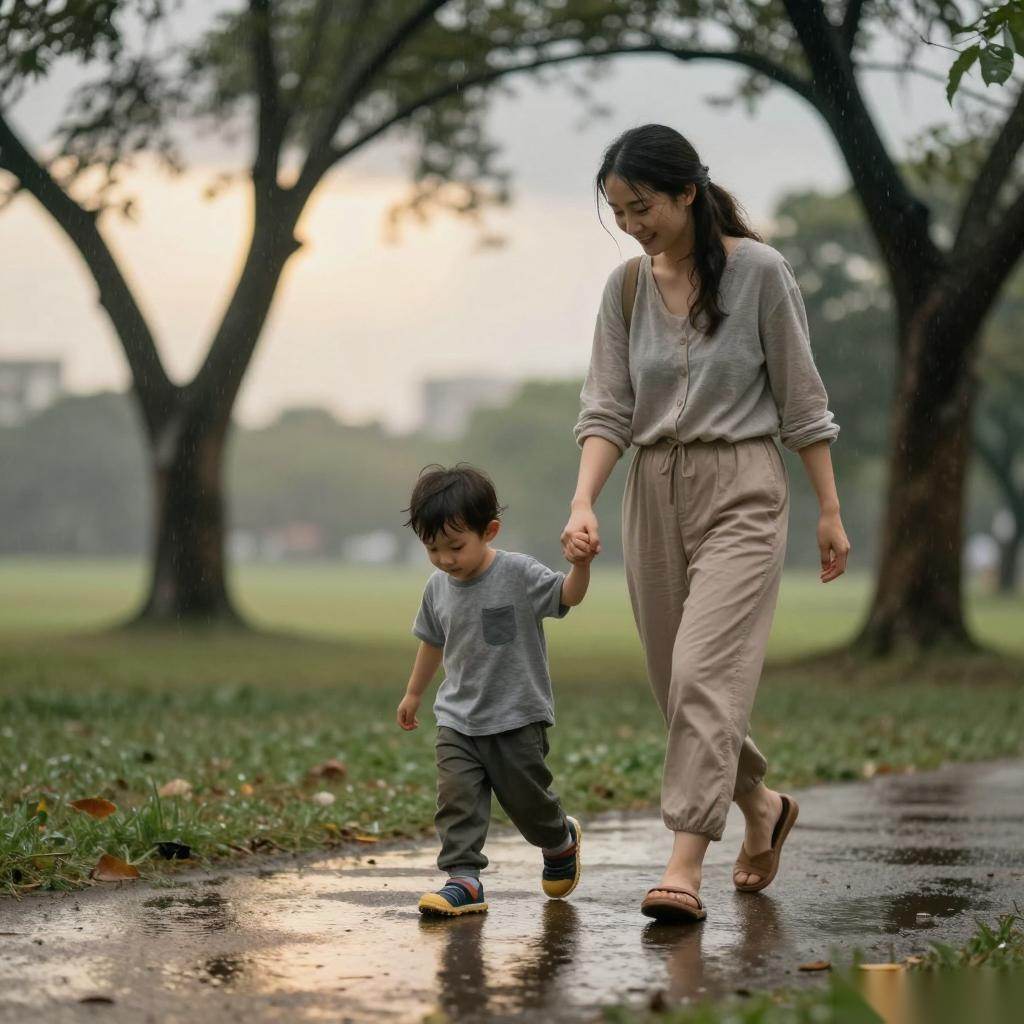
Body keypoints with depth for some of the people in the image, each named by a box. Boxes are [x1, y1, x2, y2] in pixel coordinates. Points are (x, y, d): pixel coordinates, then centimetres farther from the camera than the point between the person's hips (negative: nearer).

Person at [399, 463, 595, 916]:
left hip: (517, 717, -4)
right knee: (456, 798, -11)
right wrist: (413, 694, 28)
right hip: (458, 720, 4)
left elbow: (567, 594, -23)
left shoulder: (519, 573, -14)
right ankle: (464, 878, -12)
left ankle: (561, 841, 38)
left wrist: (580, 564, -44)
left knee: (526, 798, 8)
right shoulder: (438, 588, 2)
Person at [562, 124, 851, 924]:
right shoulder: (627, 287, 5)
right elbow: (607, 407, 3)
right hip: (655, 491, 5)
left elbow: (802, 400, -2)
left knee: (705, 671, -17)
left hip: (741, 487, -5)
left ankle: (686, 864, -19)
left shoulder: (759, 272, -7)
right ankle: (762, 805, 35)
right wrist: (583, 504, -12)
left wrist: (830, 510, -2)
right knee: (678, 680, 11)